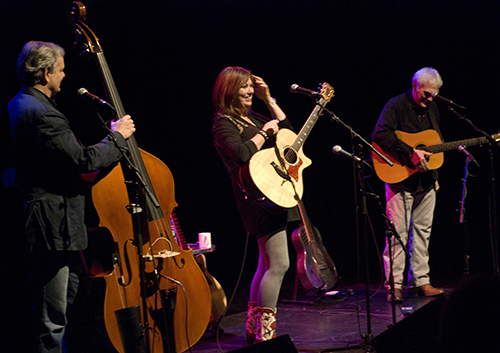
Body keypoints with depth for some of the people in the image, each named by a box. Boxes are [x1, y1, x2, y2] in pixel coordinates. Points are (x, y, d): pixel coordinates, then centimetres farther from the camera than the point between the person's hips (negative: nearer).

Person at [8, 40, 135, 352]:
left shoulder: (20, 104, 13)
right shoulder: (41, 113, -21)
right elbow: (83, 160, -22)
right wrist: (117, 136, -8)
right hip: (53, 224, -12)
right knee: (52, 319, -3)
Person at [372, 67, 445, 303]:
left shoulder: (432, 108, 14)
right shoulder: (396, 105, -9)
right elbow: (380, 135, -23)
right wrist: (410, 153, -26)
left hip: (426, 180, 7)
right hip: (400, 178, -7)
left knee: (423, 230, 9)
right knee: (397, 232, -6)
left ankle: (420, 280, 17)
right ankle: (394, 285, 0)